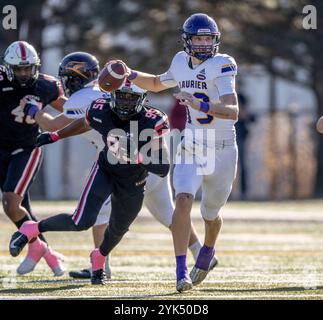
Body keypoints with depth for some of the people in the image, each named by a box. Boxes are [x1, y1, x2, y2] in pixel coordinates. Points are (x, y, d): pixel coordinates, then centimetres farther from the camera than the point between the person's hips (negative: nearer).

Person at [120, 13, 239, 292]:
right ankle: (181, 270, -22)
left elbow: (233, 112, -29)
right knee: (184, 199, -22)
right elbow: (157, 84, 25)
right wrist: (131, 75, 8)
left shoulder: (222, 66, -17)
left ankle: (208, 250, 50)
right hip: (190, 149, 3)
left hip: (221, 152, -3)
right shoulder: (182, 63, 2)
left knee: (211, 214, 16)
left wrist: (200, 105, -44)